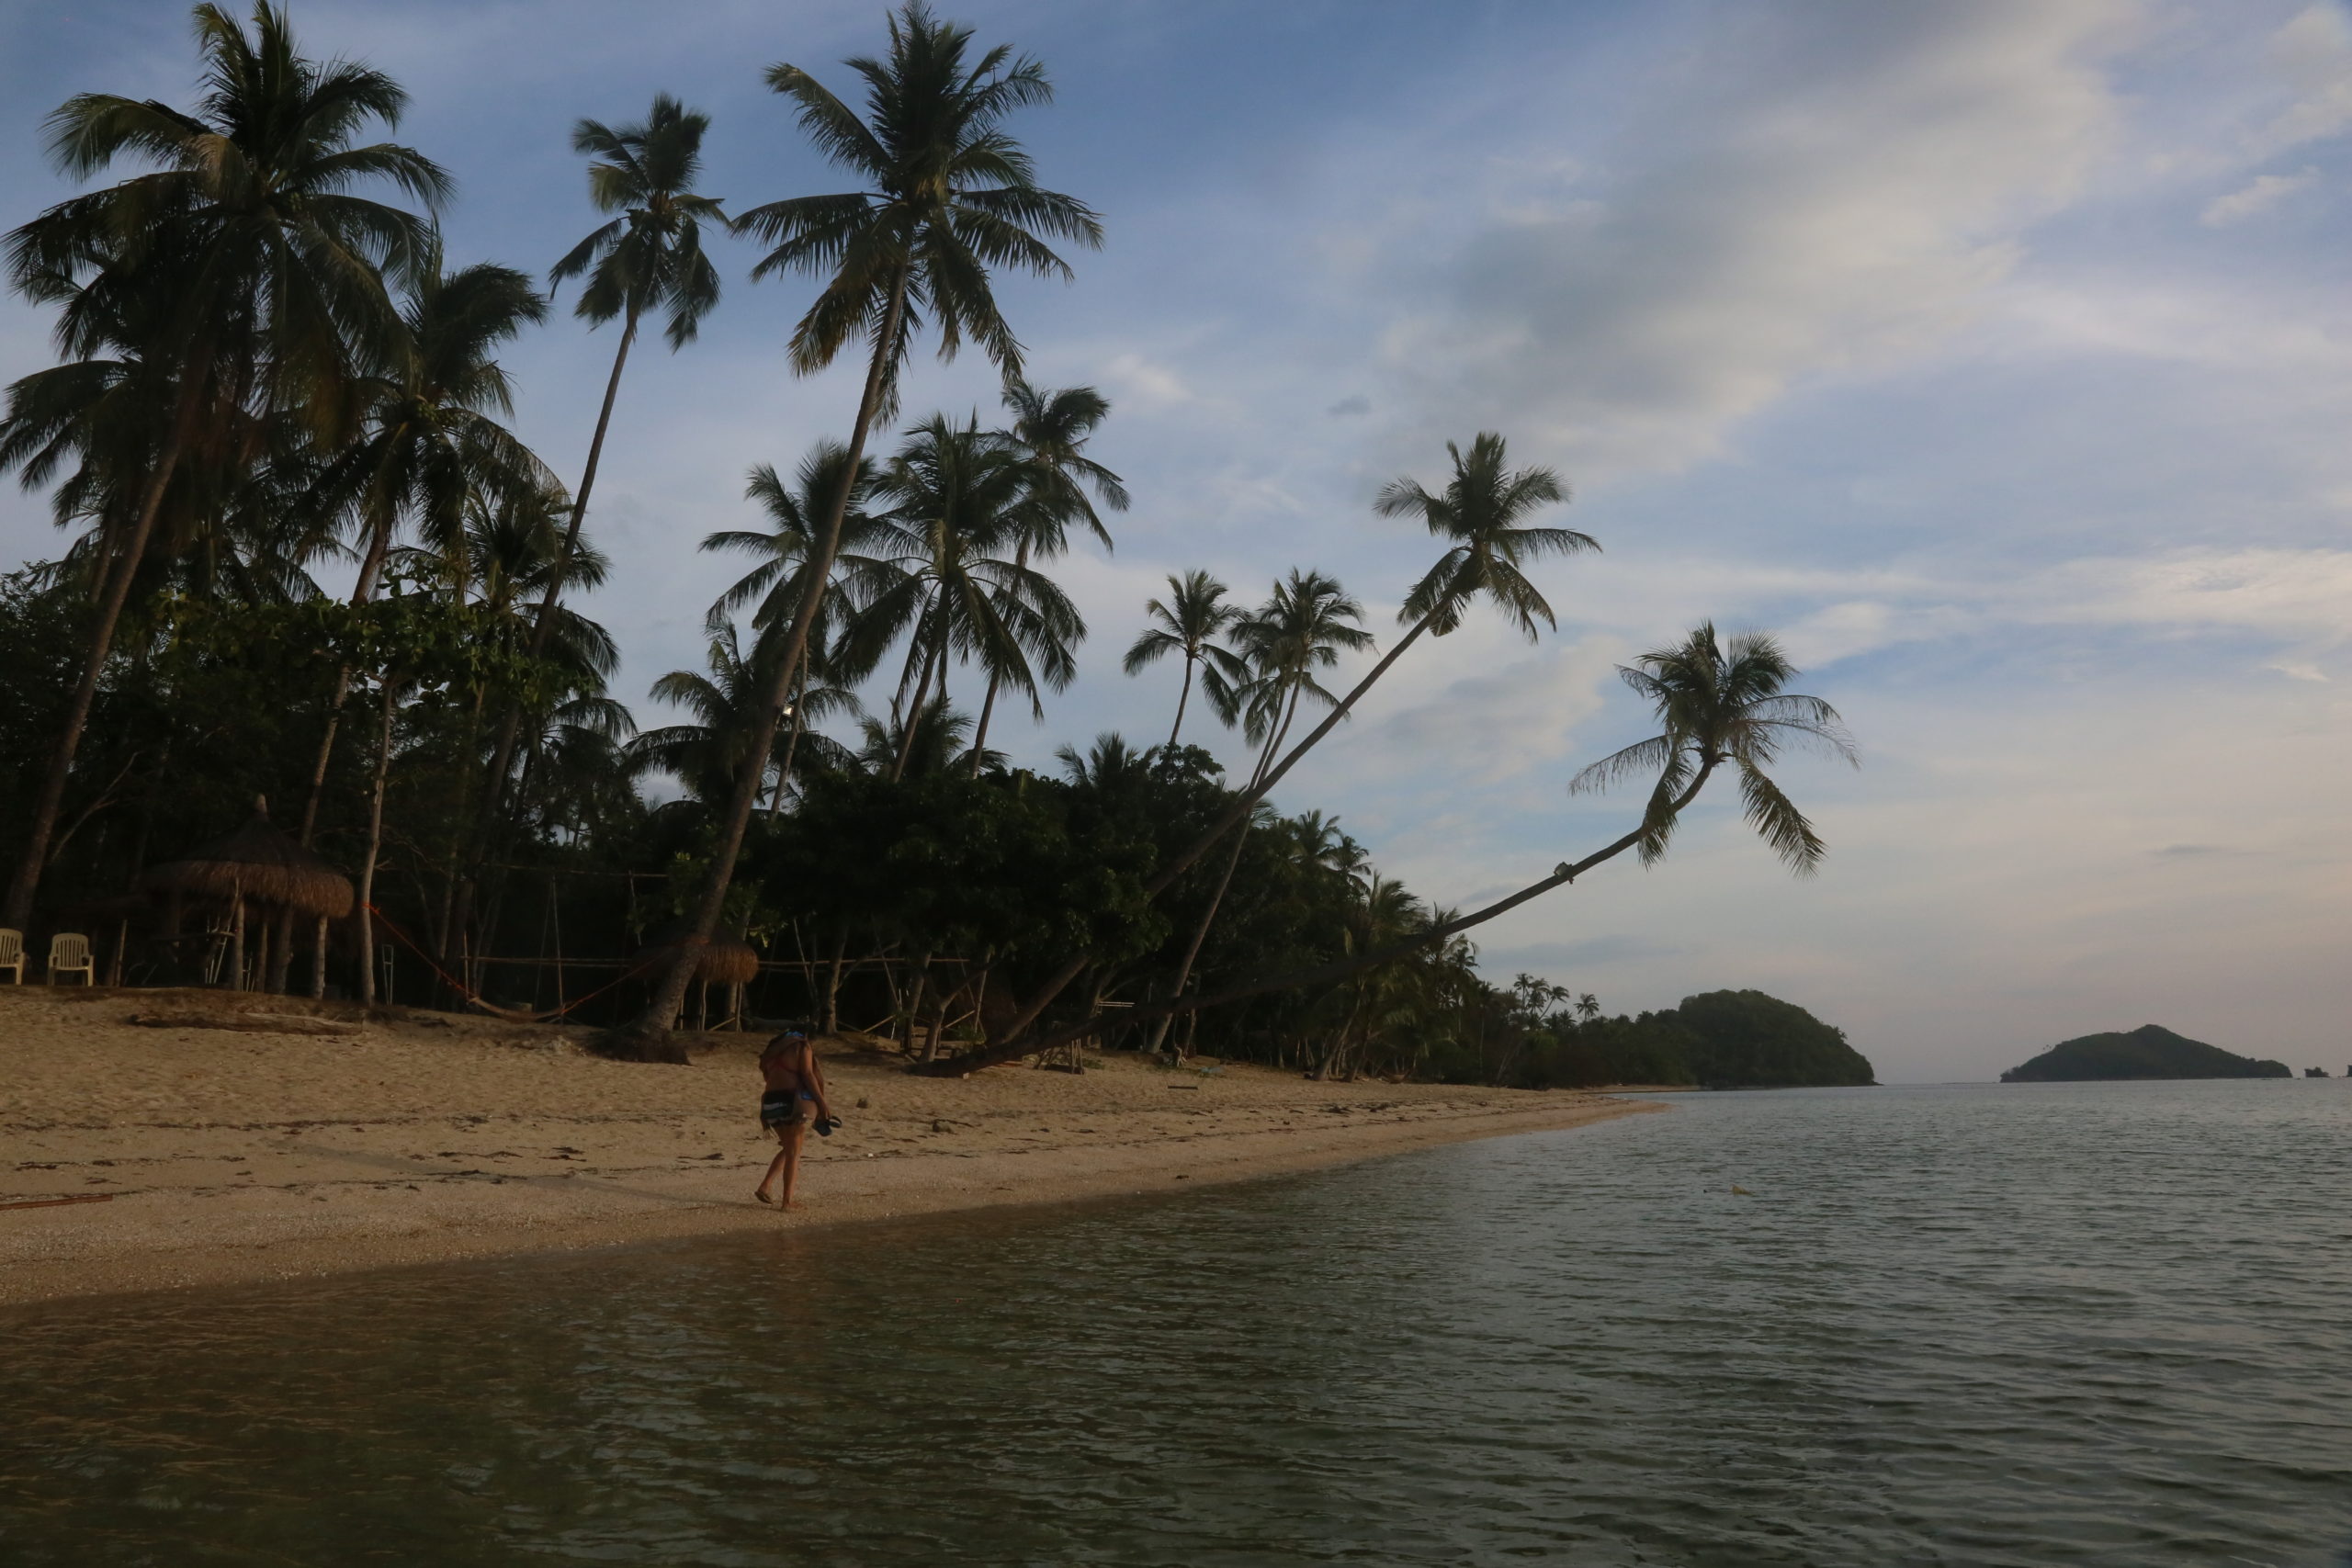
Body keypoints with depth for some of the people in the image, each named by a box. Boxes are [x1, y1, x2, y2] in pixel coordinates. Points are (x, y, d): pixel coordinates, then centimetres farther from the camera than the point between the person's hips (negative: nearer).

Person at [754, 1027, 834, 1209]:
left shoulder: (775, 1048, 22)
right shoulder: (802, 1047, 3)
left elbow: (767, 1076, 17)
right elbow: (808, 1076, -7)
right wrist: (822, 1104, -8)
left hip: (770, 1101, 7)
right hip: (790, 1100, -7)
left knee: (788, 1148, 20)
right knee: (793, 1152, 0)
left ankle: (765, 1187, 8)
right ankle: (787, 1200, -3)